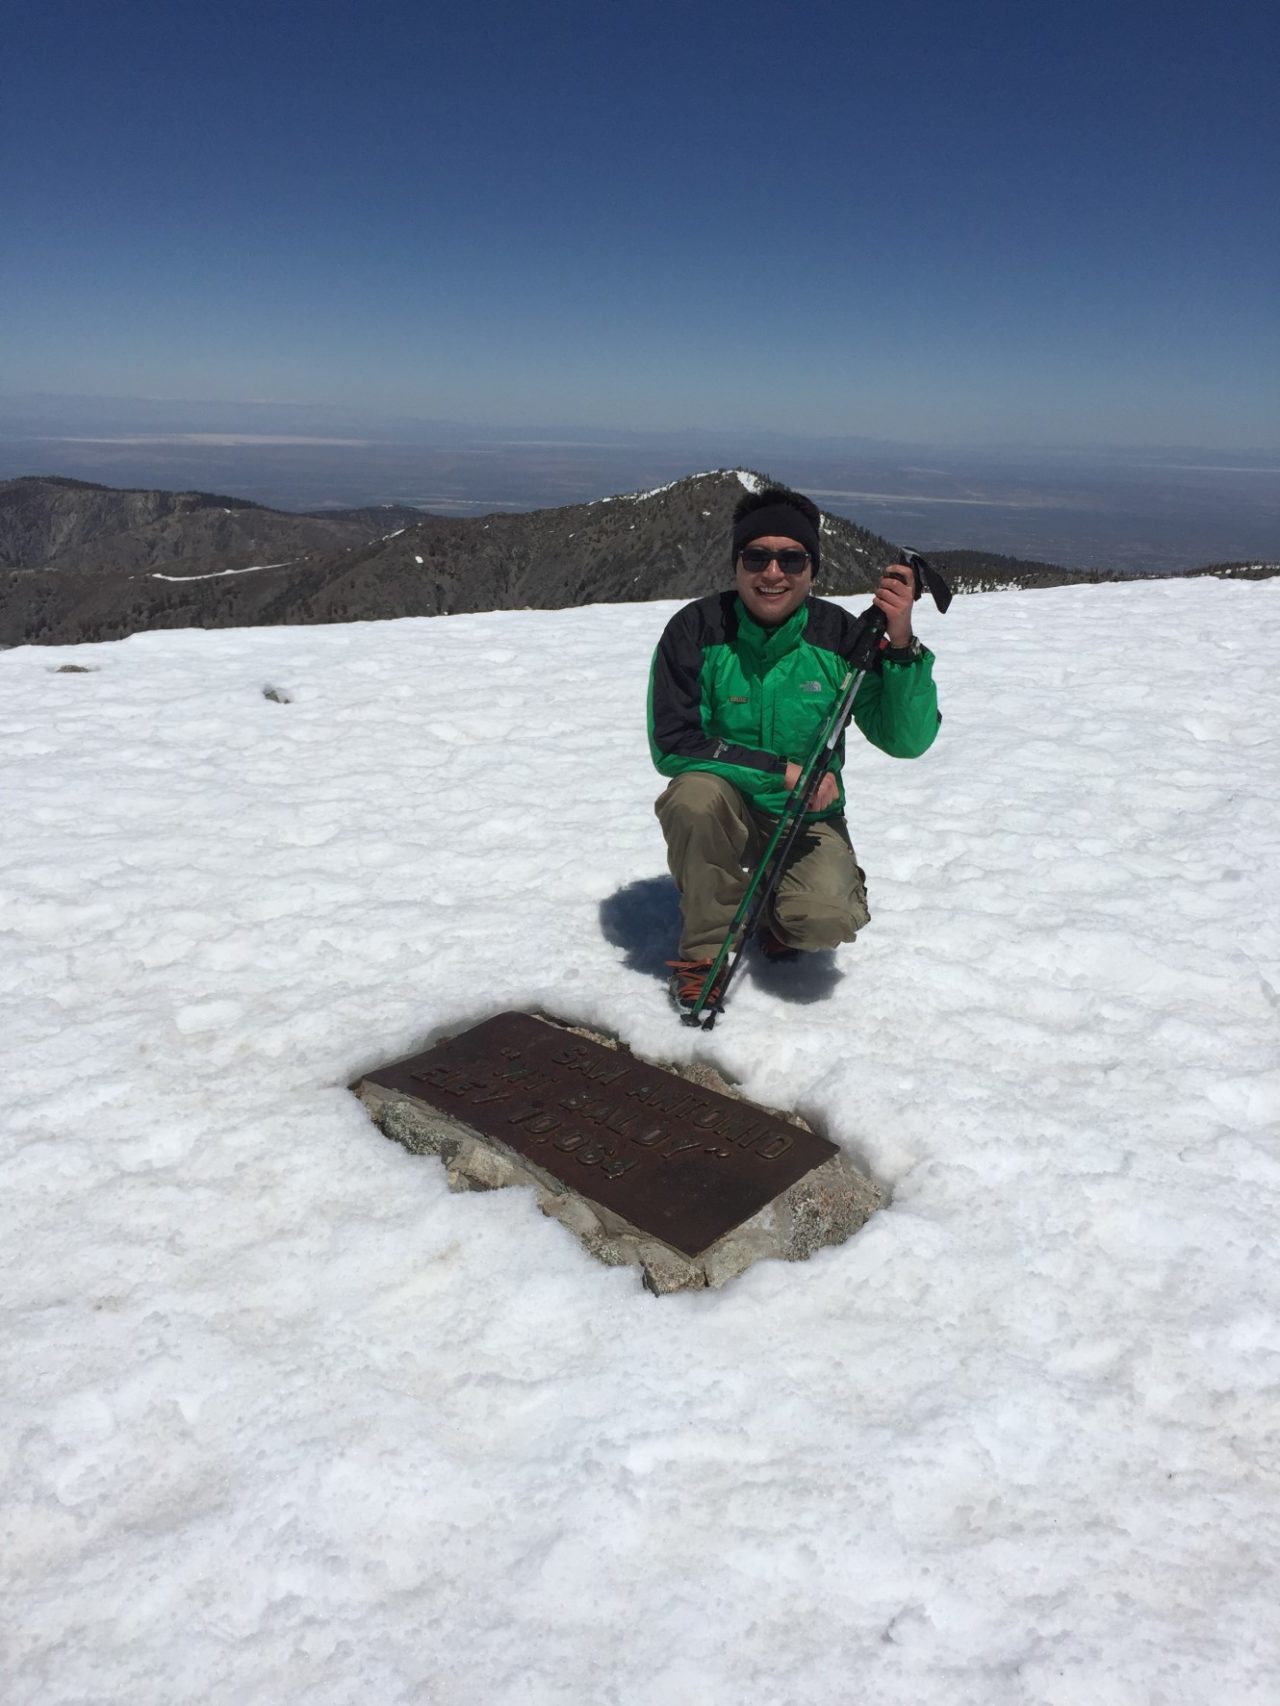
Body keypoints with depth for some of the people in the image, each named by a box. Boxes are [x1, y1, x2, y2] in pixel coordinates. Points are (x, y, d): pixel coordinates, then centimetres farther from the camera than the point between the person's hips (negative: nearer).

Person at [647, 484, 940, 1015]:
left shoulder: (840, 634, -10)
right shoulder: (697, 629, -13)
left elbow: (906, 741, -14)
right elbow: (671, 745, -17)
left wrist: (902, 644, -29)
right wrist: (782, 771, -21)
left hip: (808, 819, 0)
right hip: (725, 811, 0)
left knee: (826, 920, -27)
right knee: (694, 794, -35)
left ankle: (777, 911, 13)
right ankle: (705, 947, -9)